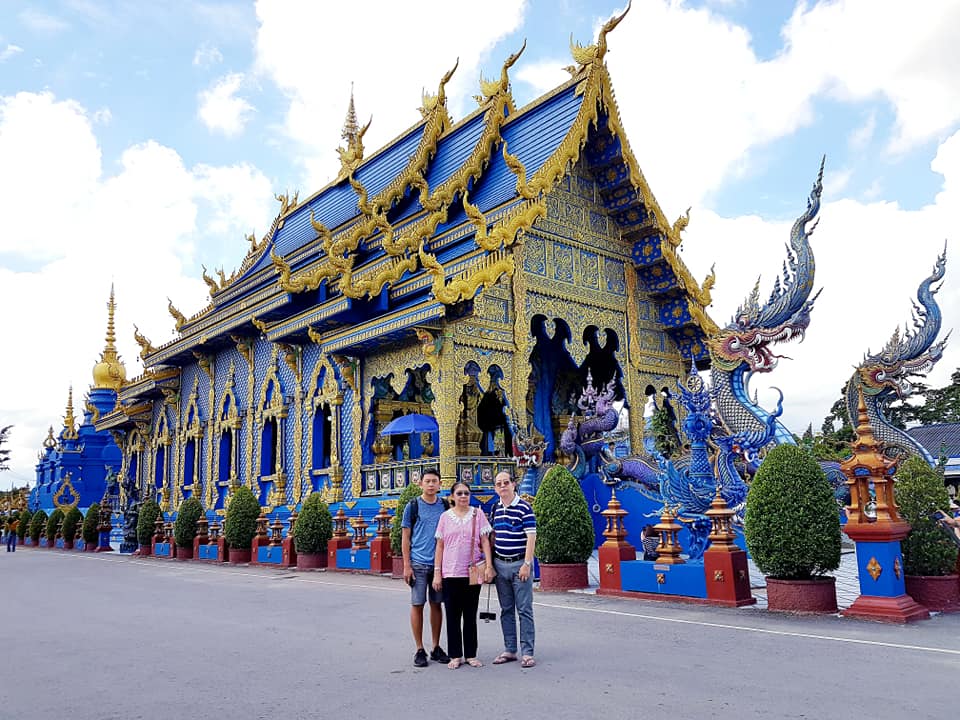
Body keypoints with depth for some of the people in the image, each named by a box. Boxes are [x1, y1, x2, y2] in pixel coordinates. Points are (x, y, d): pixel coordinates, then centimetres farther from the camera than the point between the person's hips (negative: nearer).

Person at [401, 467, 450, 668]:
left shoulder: (445, 506, 7)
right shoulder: (413, 506, -1)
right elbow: (405, 537, 0)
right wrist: (406, 566, -6)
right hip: (418, 563, -3)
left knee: (436, 604, 9)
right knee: (417, 605, 1)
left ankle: (436, 647, 20)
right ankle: (420, 650, 11)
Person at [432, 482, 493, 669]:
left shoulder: (477, 514, 3)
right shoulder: (445, 517, 5)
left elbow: (485, 541, 2)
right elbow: (440, 546, 5)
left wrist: (489, 566, -8)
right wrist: (437, 573, 1)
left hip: (473, 573, 0)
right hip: (450, 574, 0)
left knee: (470, 616, 8)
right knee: (453, 616, 5)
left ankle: (471, 655, 18)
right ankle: (455, 655, 15)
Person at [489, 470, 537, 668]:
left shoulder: (524, 507, -8)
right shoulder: (495, 508, 10)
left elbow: (531, 537, -11)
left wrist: (527, 564, -16)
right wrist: (490, 562, 13)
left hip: (520, 564, -6)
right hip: (500, 564, 6)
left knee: (524, 609, -1)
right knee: (506, 610, 12)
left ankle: (527, 652, 4)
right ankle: (509, 650, 20)